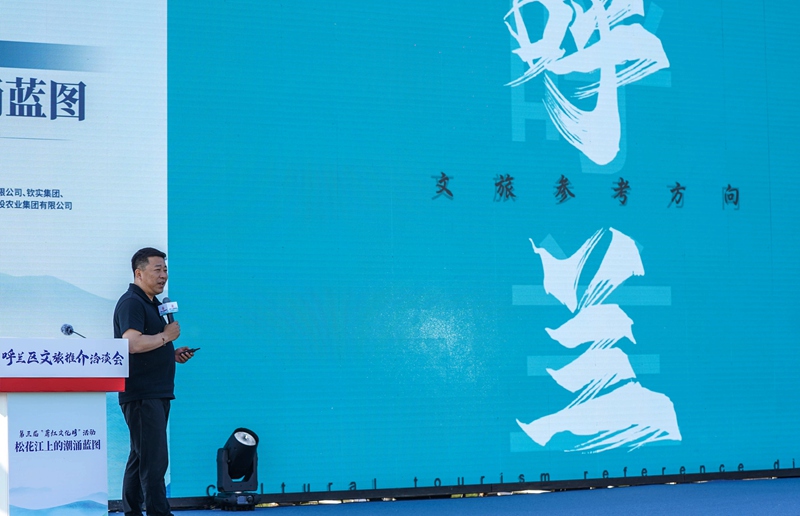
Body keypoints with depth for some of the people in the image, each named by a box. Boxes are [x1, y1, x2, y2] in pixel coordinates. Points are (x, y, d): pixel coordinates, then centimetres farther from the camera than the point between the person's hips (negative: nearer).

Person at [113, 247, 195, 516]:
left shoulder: (151, 303, 21)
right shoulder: (131, 303, -11)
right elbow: (133, 343, -25)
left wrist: (173, 354, 14)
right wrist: (167, 335, -14)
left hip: (157, 393, 10)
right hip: (141, 394, -10)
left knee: (140, 458, 12)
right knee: (154, 461, -12)